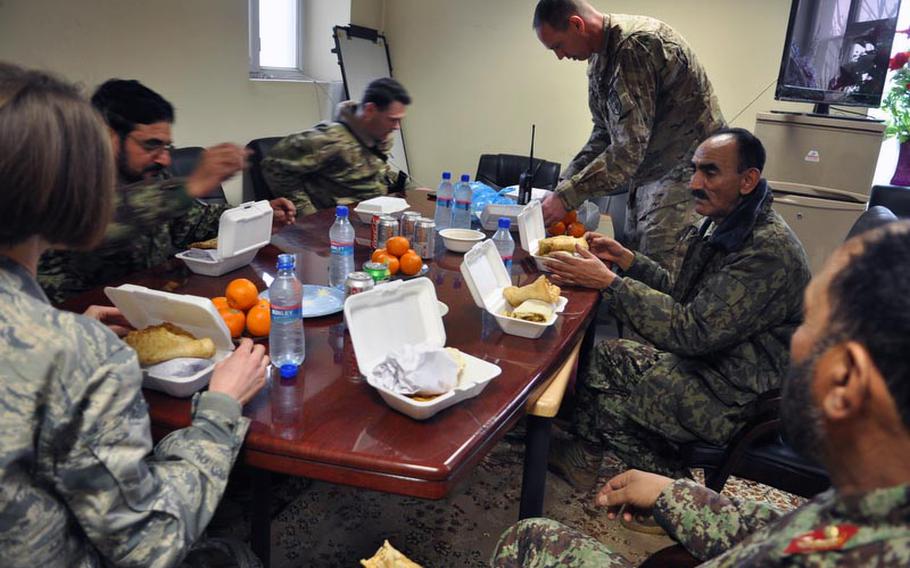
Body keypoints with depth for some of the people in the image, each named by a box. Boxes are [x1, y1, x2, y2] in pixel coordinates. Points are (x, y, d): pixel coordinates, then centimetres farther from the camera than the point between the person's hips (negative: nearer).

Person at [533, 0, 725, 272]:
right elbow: (603, 135, 13)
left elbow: (630, 148, -27)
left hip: (684, 171, -9)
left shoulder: (635, 46, -22)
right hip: (647, 175, 9)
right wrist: (561, 187, 3)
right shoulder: (599, 57, 9)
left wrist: (567, 197, -23)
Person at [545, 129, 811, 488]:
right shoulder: (723, 226, 5)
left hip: (737, 401, -9)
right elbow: (682, 296, 14)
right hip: (705, 364, 9)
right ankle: (583, 458, 13)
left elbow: (692, 333, -28)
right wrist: (626, 259, 3)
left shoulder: (769, 249, -26)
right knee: (605, 357, 4)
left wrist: (609, 282, -28)